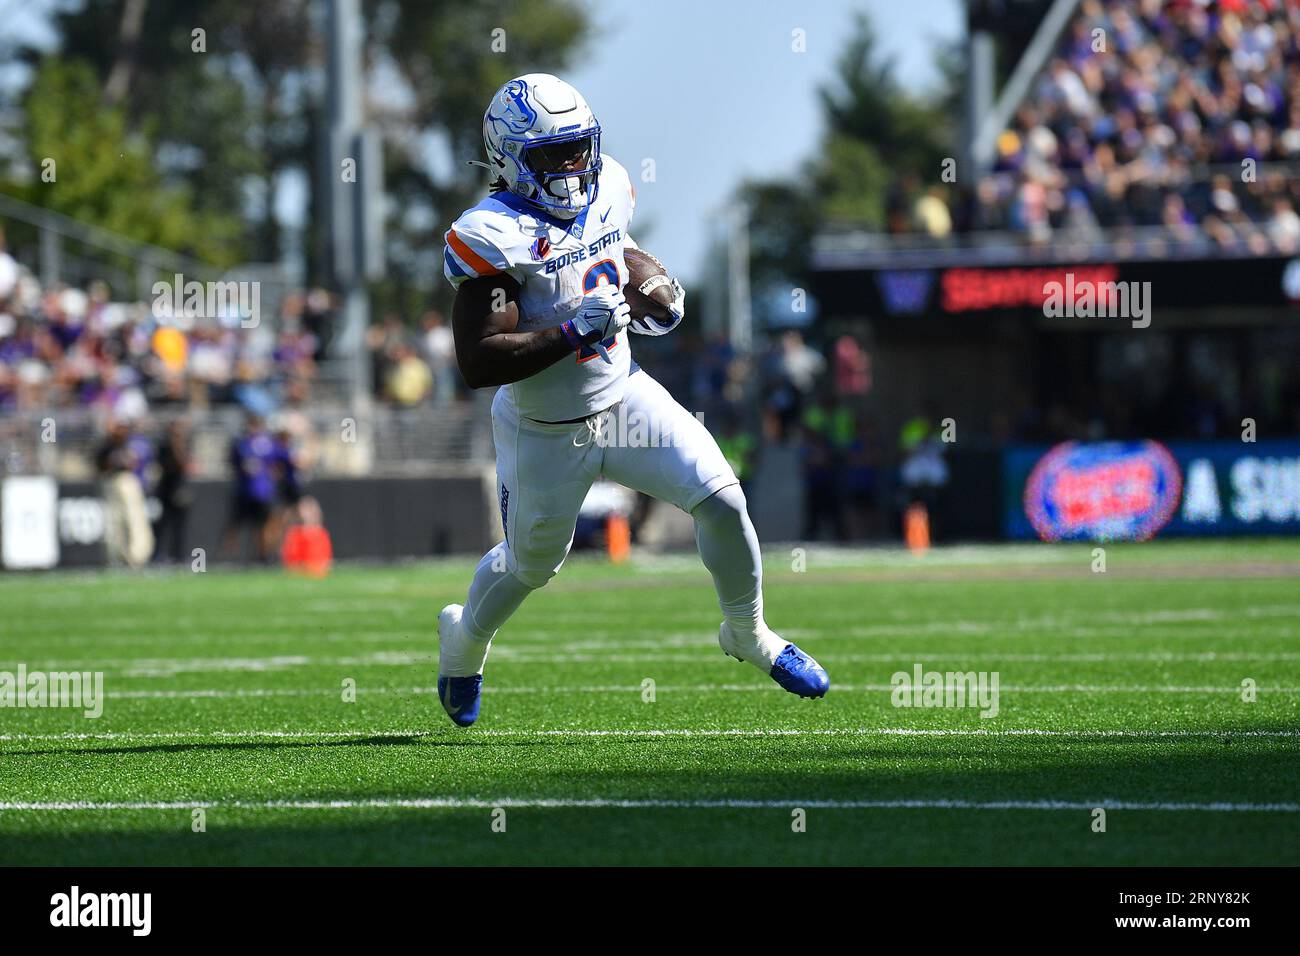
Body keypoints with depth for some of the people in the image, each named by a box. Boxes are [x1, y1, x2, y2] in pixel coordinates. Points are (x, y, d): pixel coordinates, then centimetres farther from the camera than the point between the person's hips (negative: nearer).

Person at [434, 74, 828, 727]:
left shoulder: (607, 189, -5)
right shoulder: (493, 237, -27)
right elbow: (479, 364, -31)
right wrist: (574, 331, -34)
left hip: (625, 398, 5)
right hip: (546, 432, -5)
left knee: (722, 500, -6)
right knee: (531, 564, 15)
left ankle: (750, 637, 18)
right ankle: (464, 638, 48)